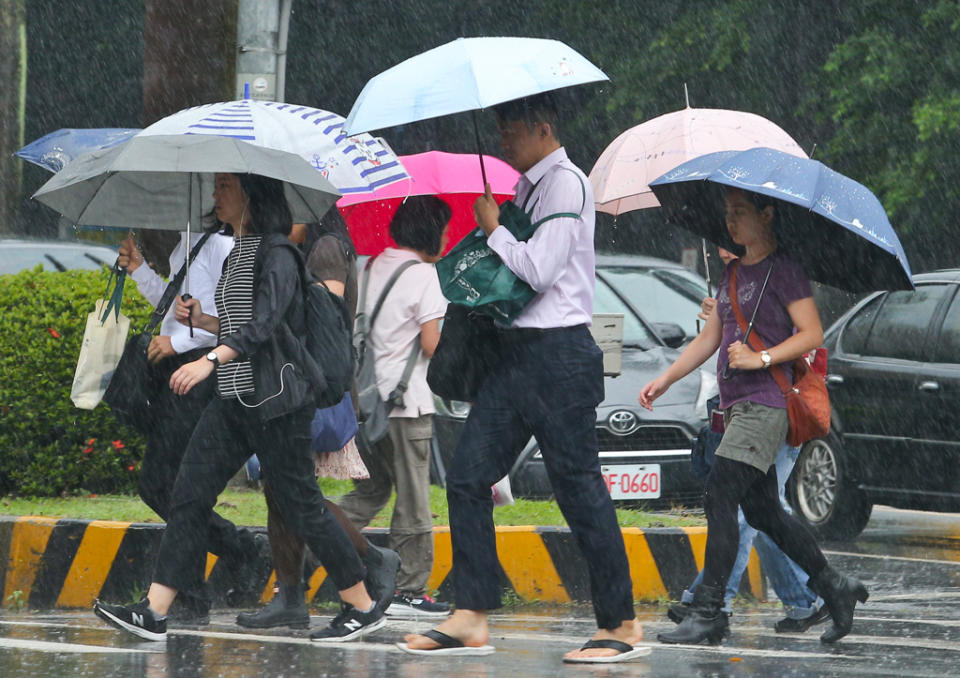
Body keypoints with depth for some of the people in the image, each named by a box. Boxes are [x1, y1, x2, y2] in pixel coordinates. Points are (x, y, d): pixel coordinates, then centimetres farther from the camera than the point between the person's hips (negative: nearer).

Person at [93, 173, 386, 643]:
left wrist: (210, 361, -34)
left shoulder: (276, 255, -12)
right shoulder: (237, 255, 16)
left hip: (275, 399, -9)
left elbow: (264, 323, -24)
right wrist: (201, 321, 8)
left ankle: (362, 608, 8)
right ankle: (153, 612, -1)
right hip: (234, 399, 9)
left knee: (299, 503, -4)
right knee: (189, 494, 1)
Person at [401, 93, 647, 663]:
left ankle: (621, 624, 1)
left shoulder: (567, 183, -10)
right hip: (516, 353, 9)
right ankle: (473, 619, 4)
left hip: (558, 353, -9)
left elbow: (540, 269, -18)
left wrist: (493, 228, -7)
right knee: (468, 477, 3)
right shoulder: (528, 187, 17)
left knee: (580, 488, -6)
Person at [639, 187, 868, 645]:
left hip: (766, 404, -9)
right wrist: (664, 380, 16)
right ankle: (835, 590, 21)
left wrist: (760, 359, -19)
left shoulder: (782, 270, -6)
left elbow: (812, 334, -11)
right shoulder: (733, 272, 19)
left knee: (720, 495, -17)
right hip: (735, 404, 9)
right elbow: (708, 339, 23)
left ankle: (707, 613, -18)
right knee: (762, 510, 10)